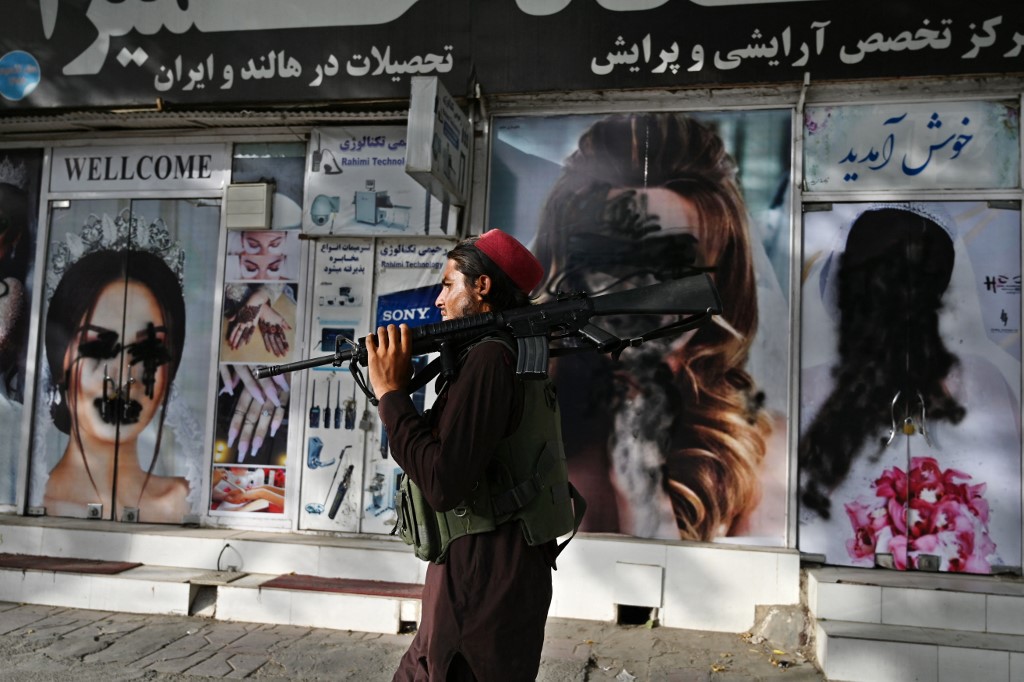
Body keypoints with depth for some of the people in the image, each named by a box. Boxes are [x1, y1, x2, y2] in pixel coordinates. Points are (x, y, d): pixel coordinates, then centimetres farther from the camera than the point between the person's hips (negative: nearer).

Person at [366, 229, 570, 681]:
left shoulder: (488, 358, -19)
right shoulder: (519, 356, 11)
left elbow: (442, 485, -26)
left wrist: (391, 394, -16)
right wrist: (399, 394, 7)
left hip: (483, 587, -9)